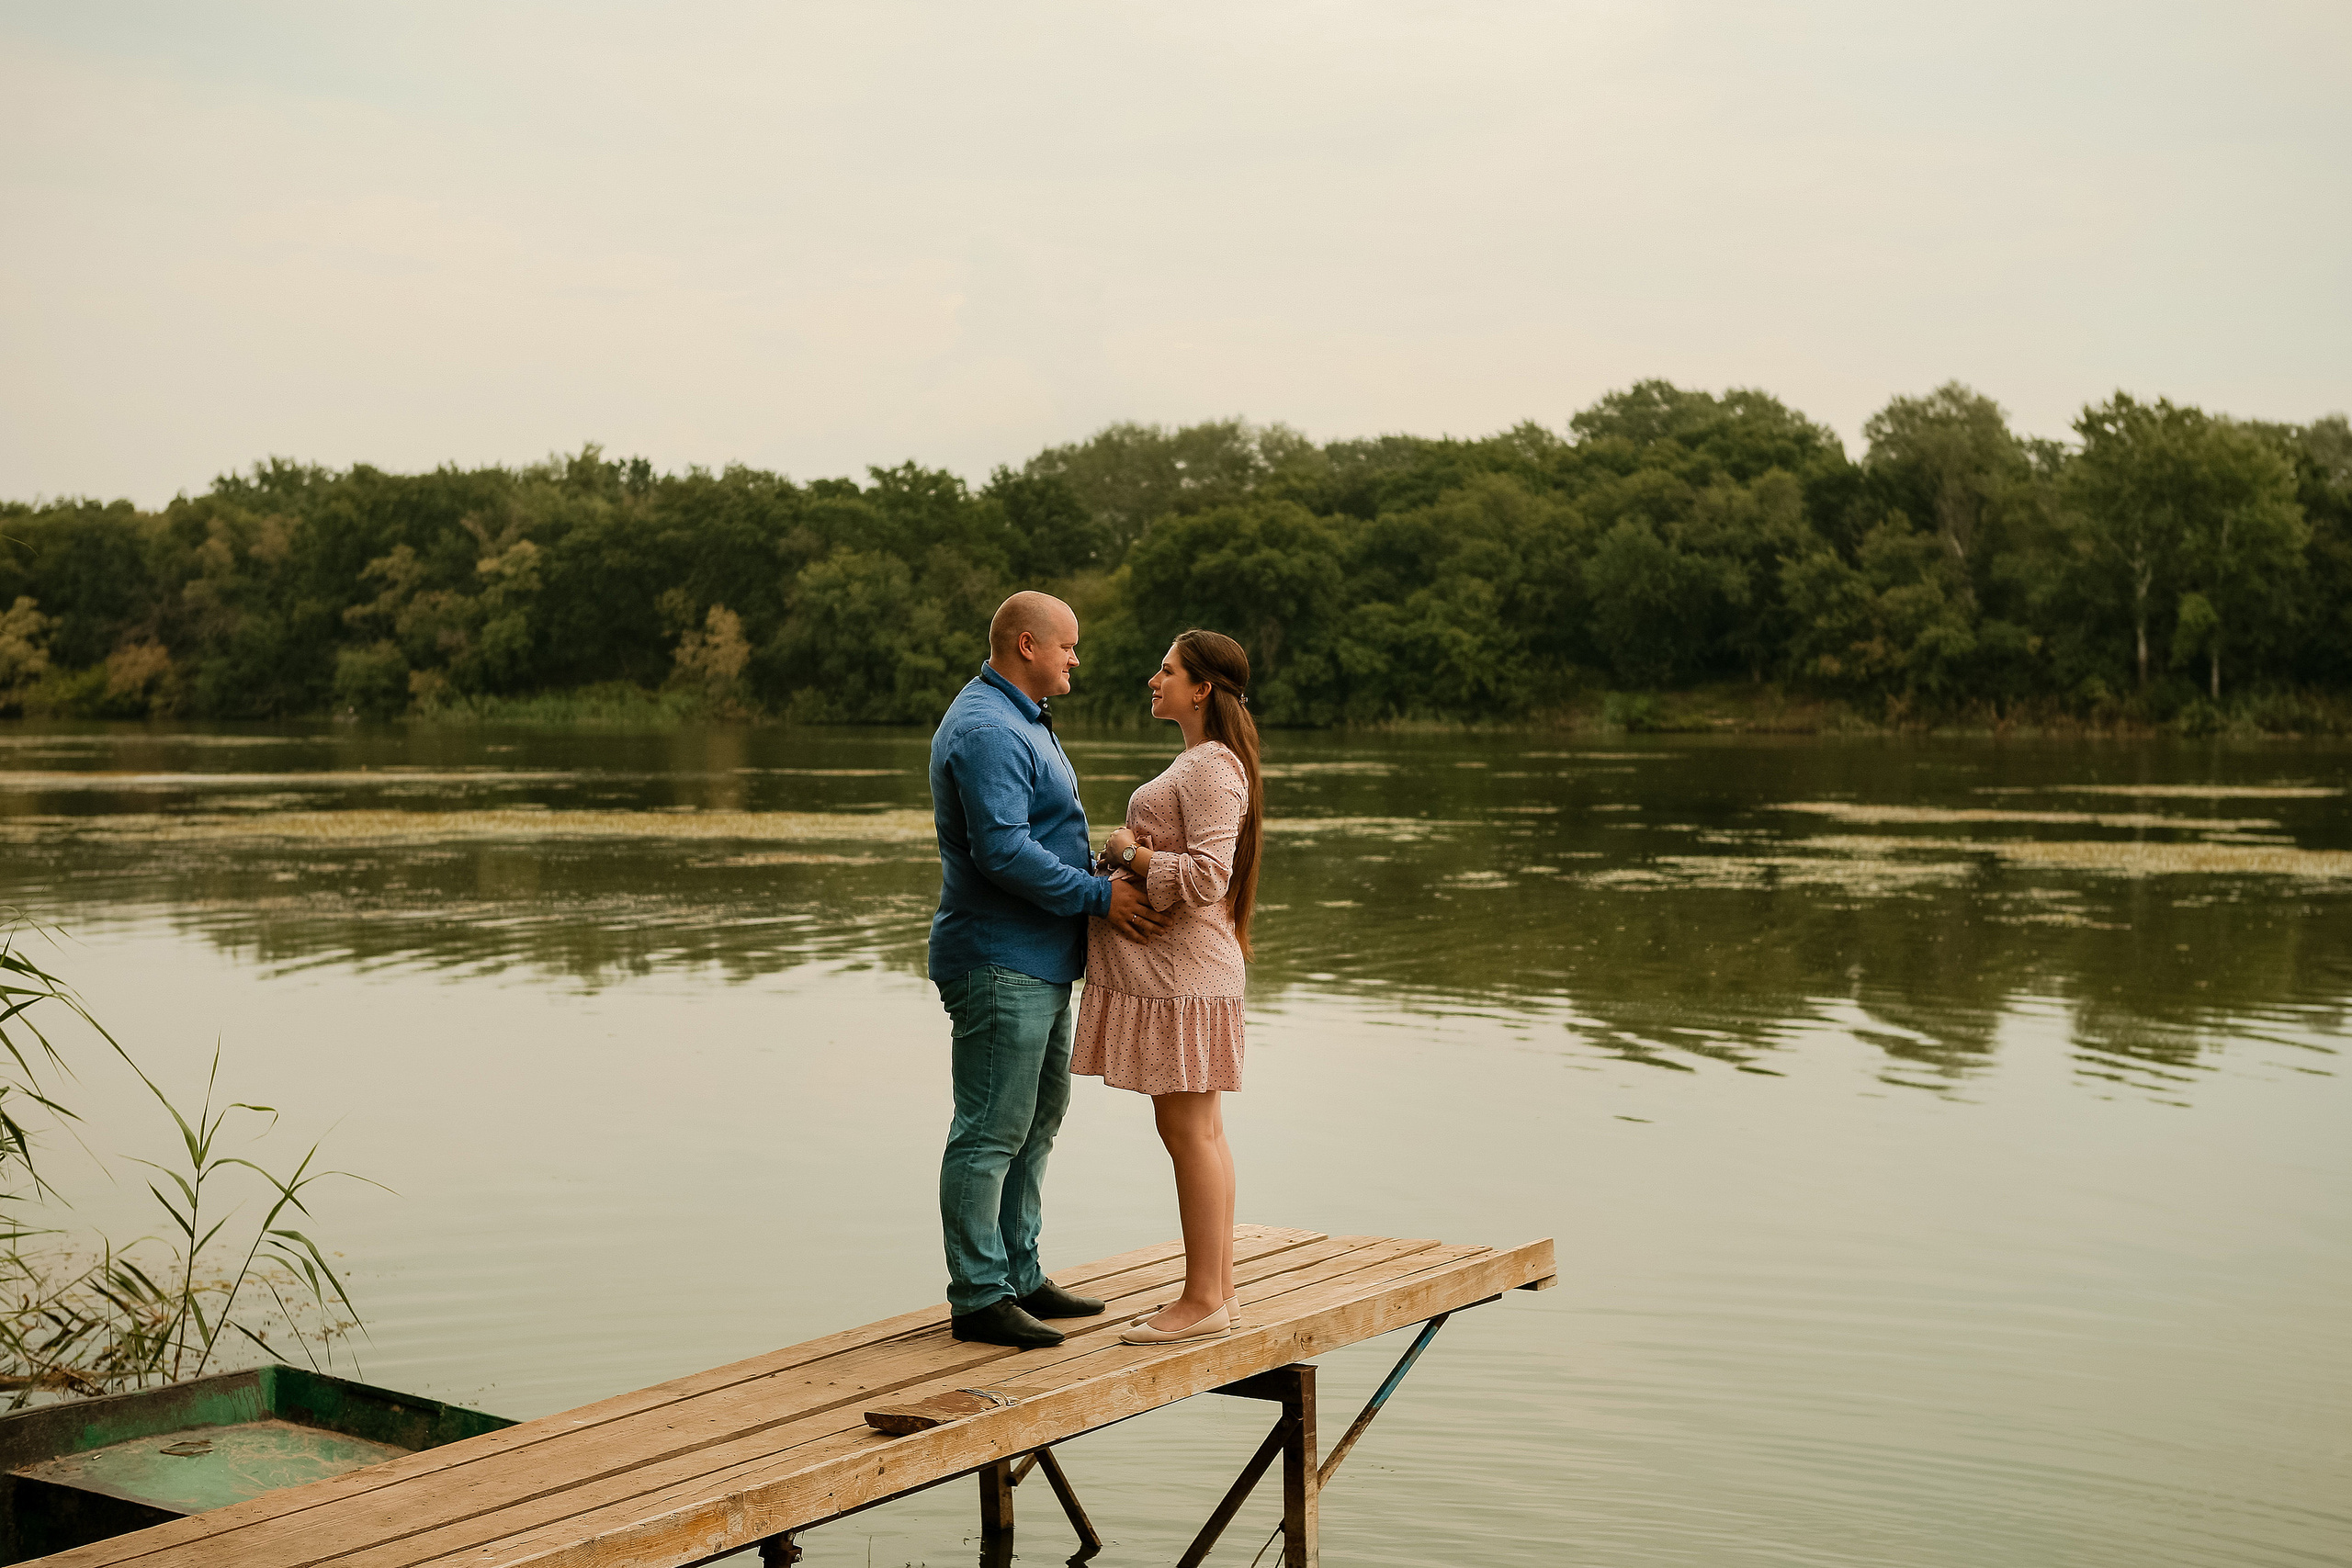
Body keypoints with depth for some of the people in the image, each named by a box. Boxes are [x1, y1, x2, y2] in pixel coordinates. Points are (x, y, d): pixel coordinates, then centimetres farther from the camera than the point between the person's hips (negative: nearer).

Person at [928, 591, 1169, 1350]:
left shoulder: (1020, 720, 18)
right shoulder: (986, 729, -17)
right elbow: (1001, 849, -26)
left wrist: (1105, 882, 16)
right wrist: (1099, 895, -21)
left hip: (1038, 961, 11)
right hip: (998, 964, -11)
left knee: (1036, 1121, 16)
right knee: (991, 1131, -6)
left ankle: (1019, 1277, 25)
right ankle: (978, 1297, 0)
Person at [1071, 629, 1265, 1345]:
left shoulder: (1212, 769, -14)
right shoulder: (1199, 763, 19)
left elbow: (1206, 877, -23)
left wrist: (1129, 854, -10)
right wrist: (1122, 878, 4)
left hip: (1180, 969, -10)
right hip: (1171, 965, 10)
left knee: (1189, 1132, -5)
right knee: (1199, 1131, 12)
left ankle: (1203, 1300, 1)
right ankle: (1218, 1288, 17)